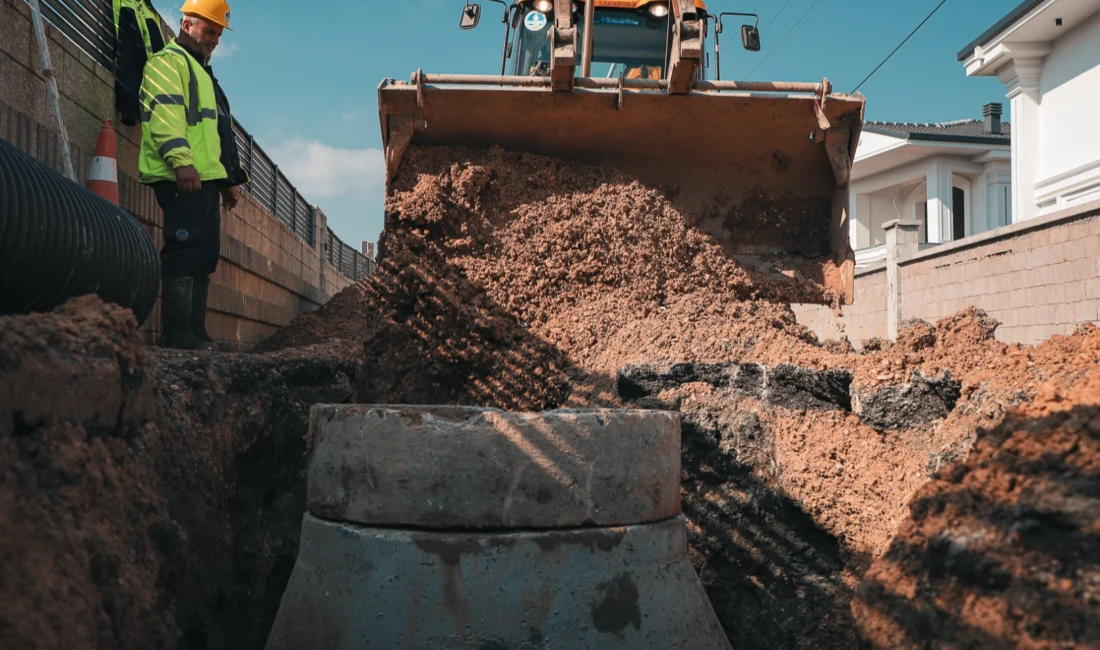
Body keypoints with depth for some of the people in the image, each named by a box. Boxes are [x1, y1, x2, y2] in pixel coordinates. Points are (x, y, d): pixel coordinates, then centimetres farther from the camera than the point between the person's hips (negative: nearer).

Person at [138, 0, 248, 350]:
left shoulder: (202, 73, 30)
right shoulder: (168, 61, 0)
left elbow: (218, 134, 31)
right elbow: (165, 113, -16)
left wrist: (228, 179, 25)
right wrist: (181, 159, -28)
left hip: (205, 180, 10)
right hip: (183, 178, -10)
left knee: (205, 255, 6)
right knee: (184, 251, -14)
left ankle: (195, 331, 9)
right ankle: (177, 332, -13)